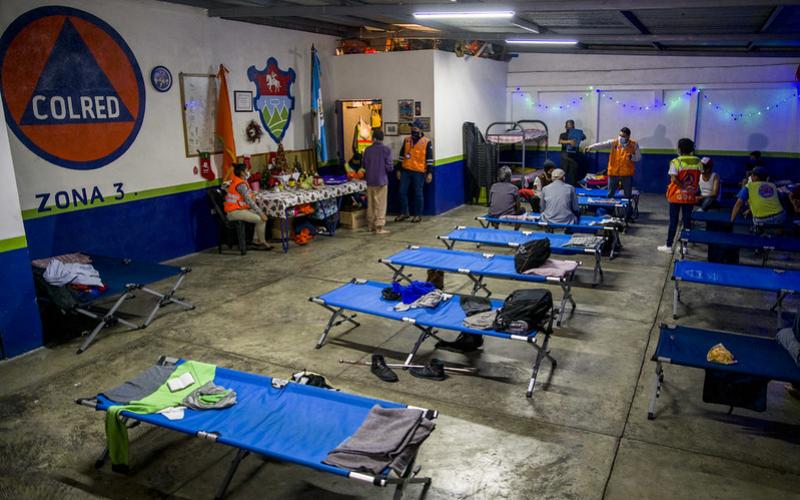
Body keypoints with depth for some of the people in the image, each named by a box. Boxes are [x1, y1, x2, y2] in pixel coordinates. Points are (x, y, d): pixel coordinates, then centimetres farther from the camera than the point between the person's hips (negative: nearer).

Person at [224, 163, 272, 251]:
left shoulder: (235, 181, 12)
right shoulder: (241, 184, -18)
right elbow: (249, 201, -22)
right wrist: (260, 213, -19)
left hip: (239, 209, 11)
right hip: (235, 212, -11)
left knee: (262, 215, 10)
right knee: (261, 219, -16)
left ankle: (256, 240, 11)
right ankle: (262, 242, 1)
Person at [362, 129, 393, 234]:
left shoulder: (368, 150, 0)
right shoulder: (386, 149, -10)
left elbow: (364, 165, 7)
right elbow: (389, 166, -12)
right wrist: (391, 168, 10)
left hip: (370, 181, 4)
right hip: (381, 180, -4)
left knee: (371, 203, 14)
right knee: (381, 205, 1)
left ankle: (371, 225, 21)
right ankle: (379, 227, 0)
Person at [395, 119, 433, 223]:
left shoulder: (426, 142, -4)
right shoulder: (407, 140, 9)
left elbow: (429, 158, -4)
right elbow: (402, 155, 14)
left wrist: (429, 173, -9)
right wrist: (399, 170, 11)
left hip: (419, 172, -4)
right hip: (406, 171, 4)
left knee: (418, 194, 3)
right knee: (402, 192, 5)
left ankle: (418, 215, 14)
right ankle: (404, 213, 18)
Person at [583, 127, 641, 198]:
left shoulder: (634, 145, -3)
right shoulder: (614, 142, -4)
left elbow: (639, 157, 4)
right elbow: (602, 144, -18)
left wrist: (632, 157, -18)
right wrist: (591, 146, -34)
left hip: (627, 174, 0)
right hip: (613, 173, 1)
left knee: (628, 196, 8)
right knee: (610, 195, 9)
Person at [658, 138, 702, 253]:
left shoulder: (675, 162, -11)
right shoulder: (698, 162, 2)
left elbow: (674, 179, -21)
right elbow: (698, 179, 4)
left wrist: (683, 187, -12)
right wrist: (690, 189, 10)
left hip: (677, 196, -3)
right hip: (690, 197, 3)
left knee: (673, 221, 4)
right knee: (687, 220, 9)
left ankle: (669, 246, 8)